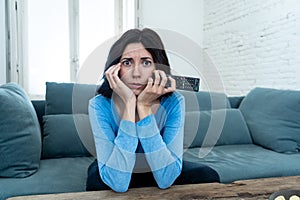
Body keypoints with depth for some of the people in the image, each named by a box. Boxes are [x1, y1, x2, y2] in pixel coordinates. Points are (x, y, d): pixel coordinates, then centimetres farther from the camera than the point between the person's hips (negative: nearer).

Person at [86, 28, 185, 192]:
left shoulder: (173, 102, -22)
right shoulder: (100, 105, -25)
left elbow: (166, 179, -30)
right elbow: (118, 183, -34)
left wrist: (144, 107, -35)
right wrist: (129, 104, -37)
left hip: (156, 175, 3)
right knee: (96, 173, -33)